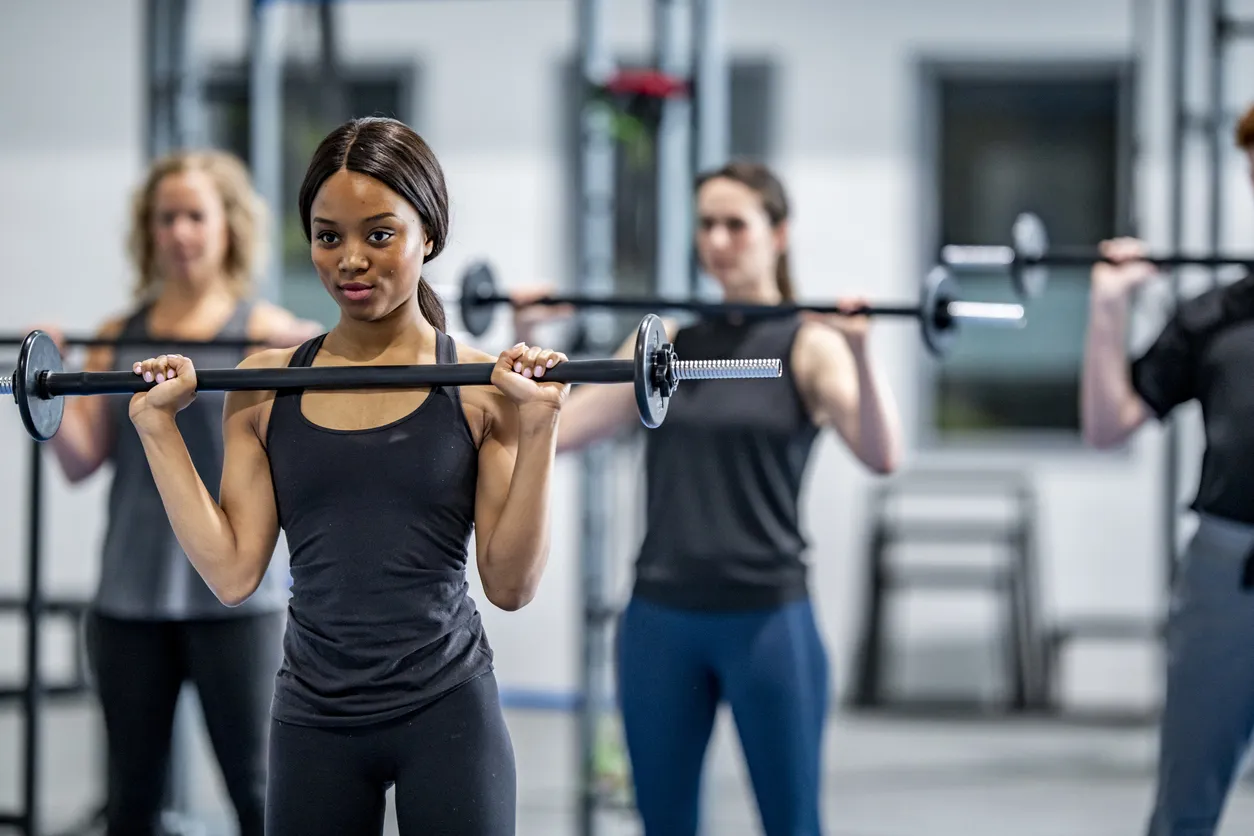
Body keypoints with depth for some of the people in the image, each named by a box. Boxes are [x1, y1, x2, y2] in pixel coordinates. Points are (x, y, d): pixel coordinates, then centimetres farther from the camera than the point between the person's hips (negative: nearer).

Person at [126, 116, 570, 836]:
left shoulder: (480, 387, -2)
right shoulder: (264, 386, 4)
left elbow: (512, 585, -5)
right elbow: (234, 574, -1)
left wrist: (537, 429, -14)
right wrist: (158, 427, -2)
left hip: (447, 713, -2)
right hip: (314, 716, 2)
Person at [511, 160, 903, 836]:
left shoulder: (809, 345, -4)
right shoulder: (665, 344, 9)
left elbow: (881, 456, -20)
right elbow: (552, 432, 6)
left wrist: (860, 353, -33)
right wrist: (525, 343, -5)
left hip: (766, 618, -4)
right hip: (660, 617, 4)